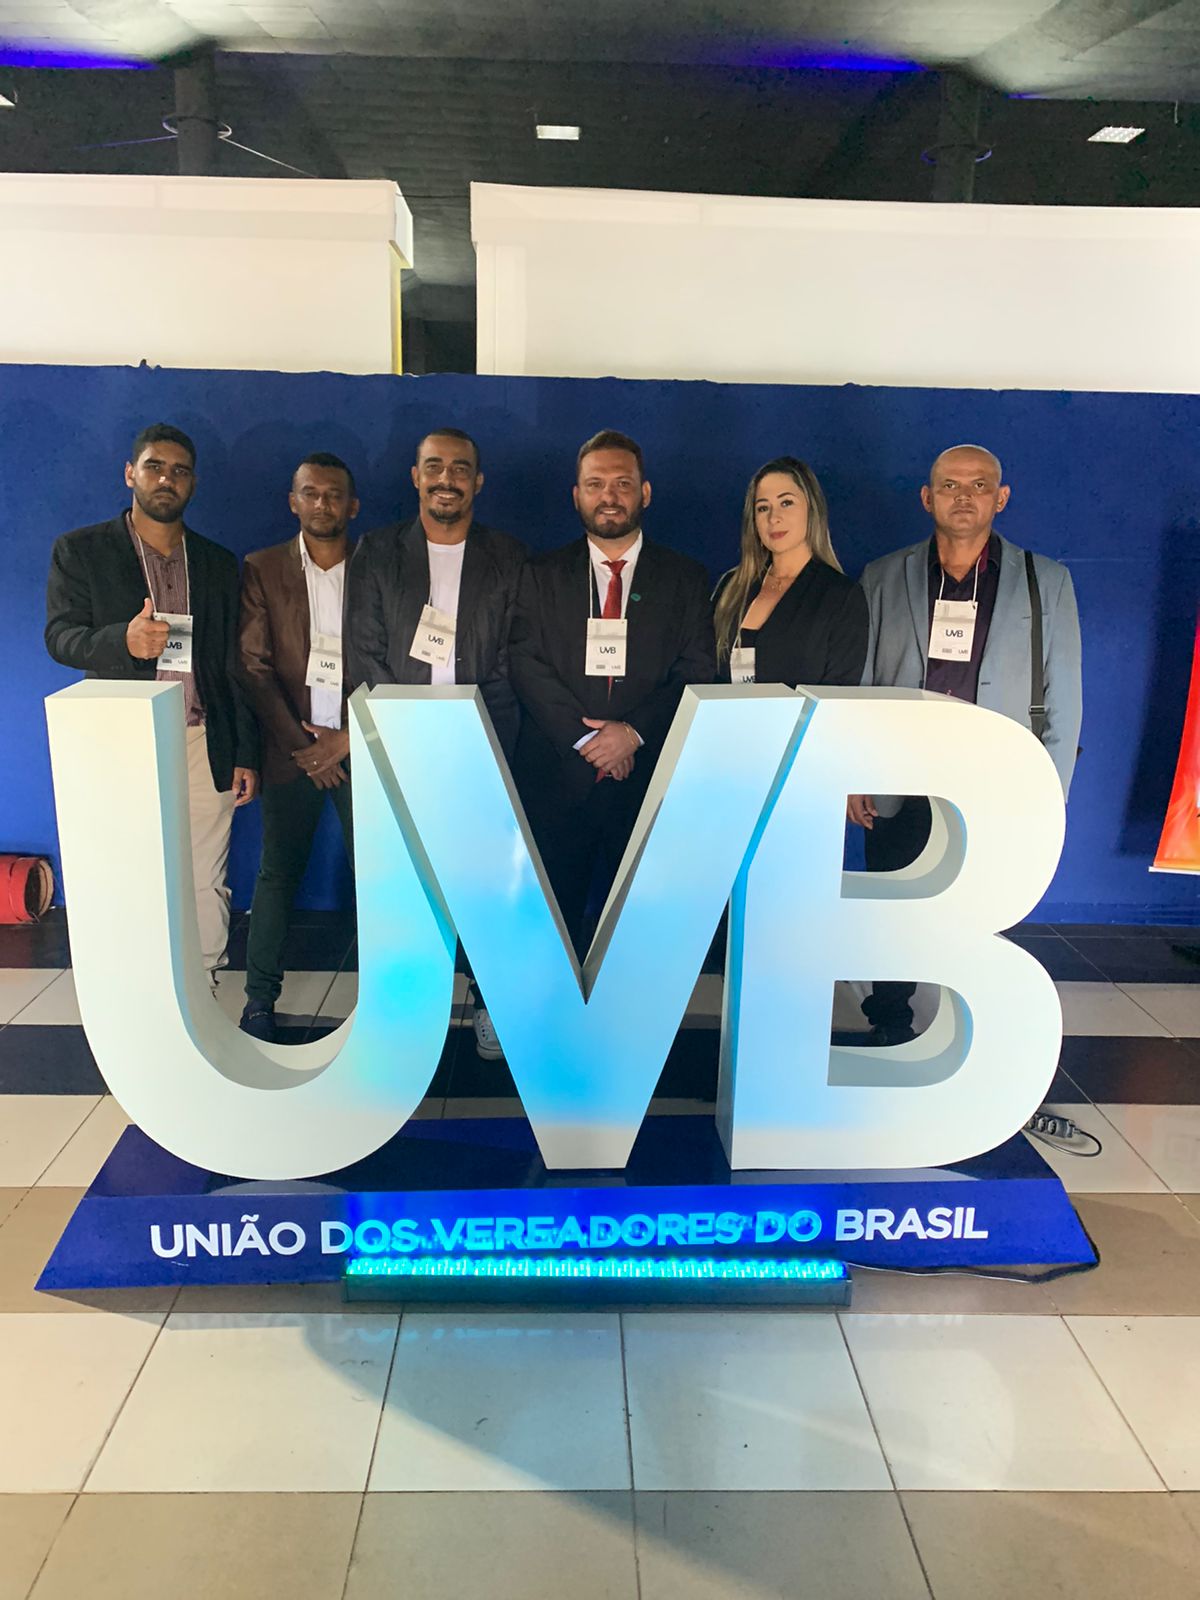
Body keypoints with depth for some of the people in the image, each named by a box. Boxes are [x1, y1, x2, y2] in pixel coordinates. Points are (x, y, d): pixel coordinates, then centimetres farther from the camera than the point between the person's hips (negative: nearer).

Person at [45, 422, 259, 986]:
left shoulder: (219, 563, 12)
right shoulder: (79, 551, 6)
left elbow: (233, 665, 11)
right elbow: (60, 636, -2)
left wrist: (245, 754, 7)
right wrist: (123, 641, -24)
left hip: (204, 746, 2)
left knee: (205, 883, 6)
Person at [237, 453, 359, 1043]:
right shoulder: (262, 569, 4)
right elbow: (254, 668, -1)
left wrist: (348, 738, -8)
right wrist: (300, 743, -7)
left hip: (360, 746, 0)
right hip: (290, 748, 0)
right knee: (278, 873, 4)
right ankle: (260, 998, 15)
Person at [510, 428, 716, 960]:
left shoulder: (685, 577, 9)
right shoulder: (541, 575, 10)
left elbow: (698, 672, 1)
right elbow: (527, 665, 0)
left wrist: (634, 730, -13)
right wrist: (583, 737, -12)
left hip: (649, 775, 0)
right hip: (555, 780, 0)